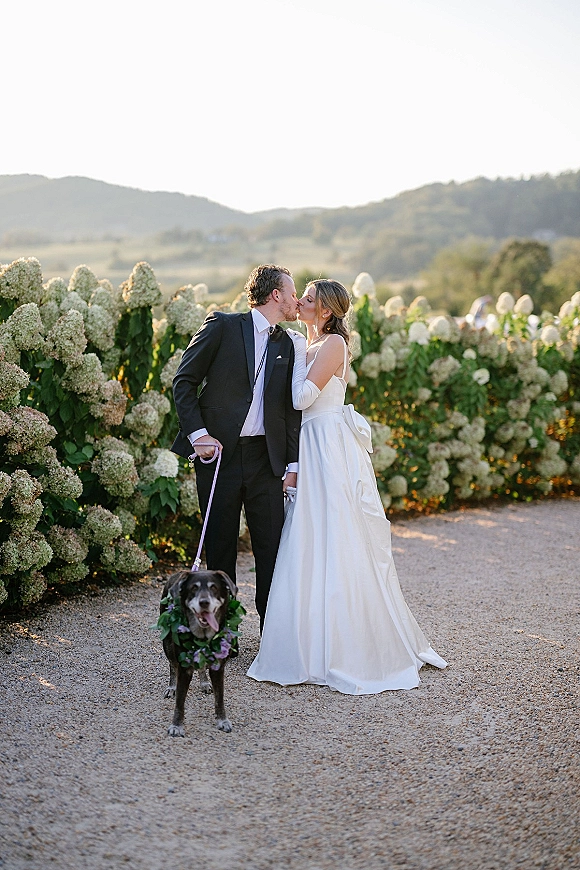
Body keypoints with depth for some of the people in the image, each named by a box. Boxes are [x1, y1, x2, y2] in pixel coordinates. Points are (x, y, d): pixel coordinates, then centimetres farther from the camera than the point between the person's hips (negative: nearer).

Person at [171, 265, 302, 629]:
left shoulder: (286, 345, 14)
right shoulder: (223, 326, 0)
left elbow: (291, 408, 13)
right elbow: (184, 381, -2)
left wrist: (293, 465, 6)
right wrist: (197, 433, -12)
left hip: (266, 458, 4)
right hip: (219, 453, -4)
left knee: (273, 547, 2)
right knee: (220, 547, 6)